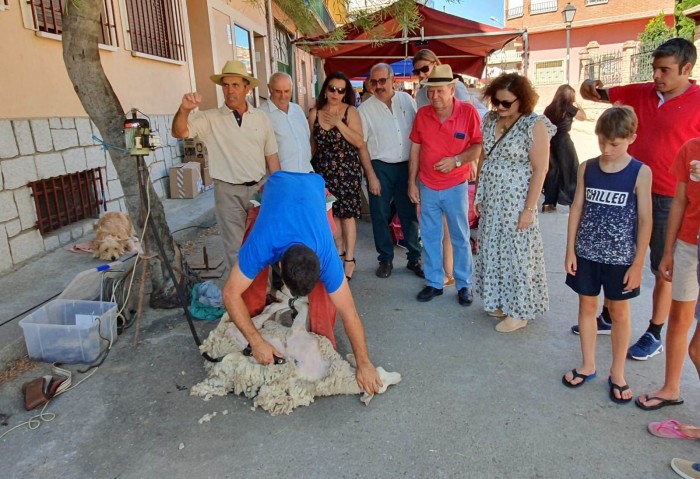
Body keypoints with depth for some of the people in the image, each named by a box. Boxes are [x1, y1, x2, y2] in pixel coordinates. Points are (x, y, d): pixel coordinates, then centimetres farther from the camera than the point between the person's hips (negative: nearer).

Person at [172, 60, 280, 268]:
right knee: (236, 249, 5)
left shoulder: (261, 118, 4)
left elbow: (271, 157, 7)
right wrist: (184, 109, -36)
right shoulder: (210, 118, -4)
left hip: (259, 188, 3)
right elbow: (179, 132, -16)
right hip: (228, 192, -3)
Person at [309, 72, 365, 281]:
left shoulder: (350, 112, -5)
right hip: (323, 170, 3)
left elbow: (359, 142, -13)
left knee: (347, 214, -1)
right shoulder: (314, 113, 3)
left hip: (346, 169, -3)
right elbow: (312, 144, 11)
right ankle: (339, 251, 27)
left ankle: (349, 259, 9)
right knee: (331, 212, 10)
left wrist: (338, 123, -18)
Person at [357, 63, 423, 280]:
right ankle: (385, 259, 21)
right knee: (380, 215, 6)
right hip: (380, 167, -1)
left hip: (406, 165, 2)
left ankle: (414, 258, 22)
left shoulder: (407, 100, 3)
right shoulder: (365, 109, -3)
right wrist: (371, 176, -8)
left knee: (409, 214, 8)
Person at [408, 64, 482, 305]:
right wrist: (412, 183, 4)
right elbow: (415, 150, 5)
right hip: (427, 187, 3)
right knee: (430, 237, 11)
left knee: (460, 238, 9)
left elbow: (479, 146, -6)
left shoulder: (468, 112, -10)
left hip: (455, 187, -3)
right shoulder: (422, 114, -1)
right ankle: (434, 282, 26)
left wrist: (457, 160, -22)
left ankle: (464, 284, 23)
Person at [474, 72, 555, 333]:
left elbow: (540, 170, -14)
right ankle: (500, 301, 32)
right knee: (493, 250, 14)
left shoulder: (535, 125, -12)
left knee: (516, 254, 3)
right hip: (491, 201, 6)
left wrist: (529, 209, -16)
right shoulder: (490, 119, 6)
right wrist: (479, 194, 9)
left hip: (516, 202, -6)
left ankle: (518, 312, 19)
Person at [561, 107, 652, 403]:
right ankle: (588, 366, 30)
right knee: (587, 306, 12)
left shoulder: (640, 172, -9)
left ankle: (617, 374, 26)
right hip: (587, 253, 3)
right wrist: (570, 250, 0)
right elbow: (577, 209, 3)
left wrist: (638, 263, -8)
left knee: (619, 313, 10)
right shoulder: (586, 168, -1)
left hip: (621, 258, -2)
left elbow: (645, 220, -7)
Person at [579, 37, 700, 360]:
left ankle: (655, 335, 23)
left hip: (670, 199, -5)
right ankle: (607, 318, 32)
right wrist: (589, 87, -12)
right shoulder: (641, 93, 3)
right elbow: (598, 95, 11)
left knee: (663, 269, 8)